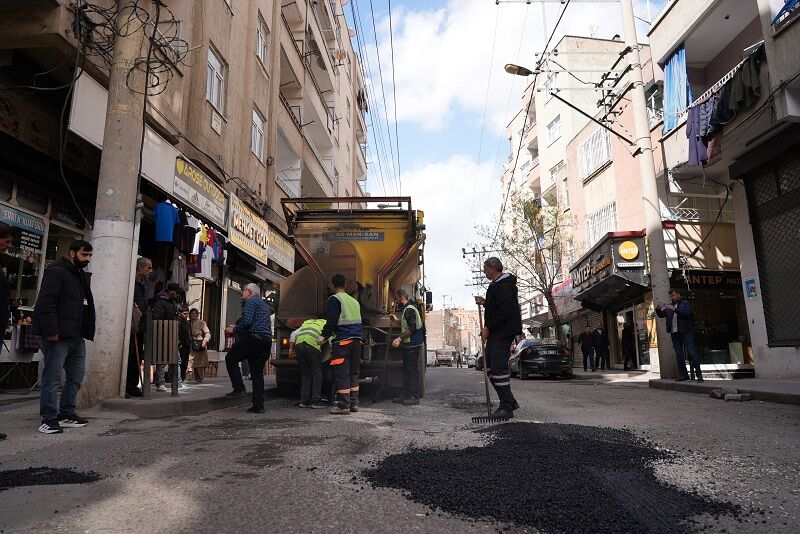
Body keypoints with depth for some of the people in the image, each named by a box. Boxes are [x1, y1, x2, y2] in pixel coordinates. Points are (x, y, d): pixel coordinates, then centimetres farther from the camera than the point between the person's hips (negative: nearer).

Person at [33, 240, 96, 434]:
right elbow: (45, 304, -18)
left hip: (77, 337, 9)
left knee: (76, 376, 13)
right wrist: (51, 331, -23)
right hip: (57, 337, -9)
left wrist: (87, 332, 13)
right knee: (52, 378, -1)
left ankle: (67, 414, 24)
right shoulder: (56, 272, -8)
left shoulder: (82, 276, 19)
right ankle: (49, 419, 7)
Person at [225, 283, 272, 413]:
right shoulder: (264, 304, 26)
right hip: (267, 340, 8)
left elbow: (247, 321, -16)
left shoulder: (251, 301, -2)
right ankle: (258, 405, 7)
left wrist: (235, 330, 0)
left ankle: (239, 388, -1)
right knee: (258, 373, 9)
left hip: (253, 339, -8)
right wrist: (237, 327, 25)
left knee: (230, 358, 8)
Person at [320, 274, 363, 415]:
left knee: (341, 374, -4)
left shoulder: (334, 300, -4)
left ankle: (343, 406, -4)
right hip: (357, 340, 7)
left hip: (342, 341, -7)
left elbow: (332, 321, -11)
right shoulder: (354, 301, 20)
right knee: (353, 373, 13)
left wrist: (324, 336, -1)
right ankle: (354, 403, 17)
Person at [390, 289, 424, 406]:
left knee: (412, 370, -7)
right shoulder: (408, 309, 18)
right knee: (407, 370, 13)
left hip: (412, 344, -11)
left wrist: (399, 338, -21)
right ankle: (406, 396, 19)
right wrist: (396, 320, 27)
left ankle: (414, 397, -2)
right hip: (409, 345, 11)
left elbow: (412, 329, -23)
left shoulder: (409, 309, -15)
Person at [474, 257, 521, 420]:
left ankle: (506, 407, -3)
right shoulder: (496, 285, 19)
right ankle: (510, 401, 19)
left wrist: (488, 328, -19)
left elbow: (505, 312, -23)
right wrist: (485, 302, 14)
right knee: (491, 368, 12)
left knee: (498, 369, -10)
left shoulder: (504, 286, -15)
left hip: (502, 334, -11)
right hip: (494, 334, 11)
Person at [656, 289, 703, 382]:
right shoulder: (669, 307, 19)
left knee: (692, 353, -7)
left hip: (686, 332, -5)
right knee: (679, 355, 5)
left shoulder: (686, 303, 4)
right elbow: (661, 315, 12)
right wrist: (658, 310, -8)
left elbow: (687, 314, -12)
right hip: (674, 333, 5)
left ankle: (699, 374, -5)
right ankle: (683, 374, 10)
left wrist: (675, 309, -20)